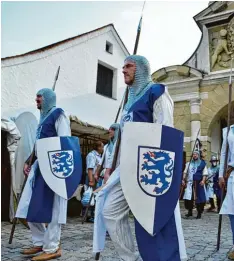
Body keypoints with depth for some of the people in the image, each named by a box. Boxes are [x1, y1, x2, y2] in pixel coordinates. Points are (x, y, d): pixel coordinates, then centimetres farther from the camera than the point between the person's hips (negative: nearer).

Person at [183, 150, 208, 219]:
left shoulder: (202, 163, 5)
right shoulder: (189, 163, 15)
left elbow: (205, 173, 0)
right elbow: (185, 172, 16)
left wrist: (203, 180, -13)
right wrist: (184, 180, 6)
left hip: (198, 183, -3)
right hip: (190, 183, 3)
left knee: (199, 198, -1)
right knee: (188, 198, 0)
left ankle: (199, 213, 10)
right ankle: (190, 212, 14)